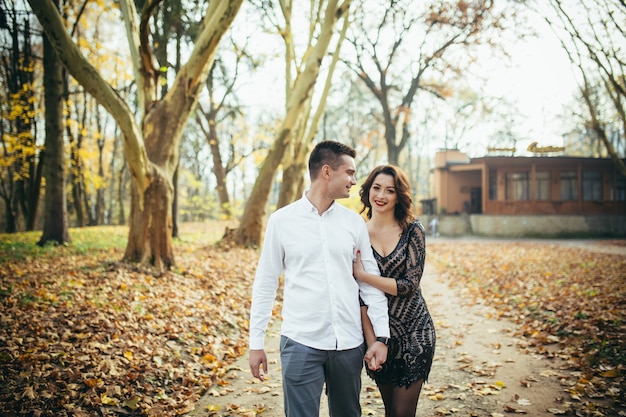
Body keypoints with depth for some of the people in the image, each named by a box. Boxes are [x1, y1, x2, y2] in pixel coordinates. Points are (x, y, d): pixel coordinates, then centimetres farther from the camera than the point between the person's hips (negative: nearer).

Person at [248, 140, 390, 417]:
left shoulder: (354, 222, 5)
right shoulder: (281, 220, -2)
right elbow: (265, 283, 2)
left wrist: (381, 335, 1)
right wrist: (256, 343, 1)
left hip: (349, 343, 3)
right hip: (301, 343, -3)